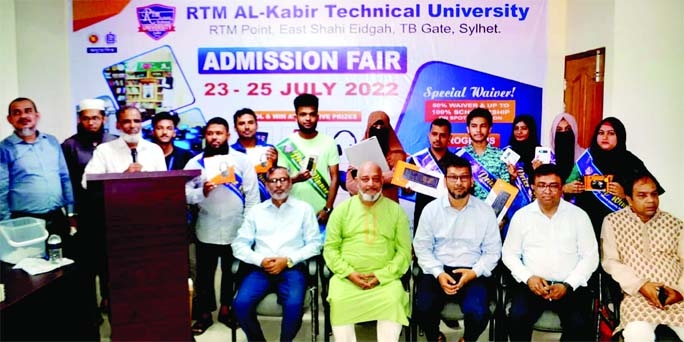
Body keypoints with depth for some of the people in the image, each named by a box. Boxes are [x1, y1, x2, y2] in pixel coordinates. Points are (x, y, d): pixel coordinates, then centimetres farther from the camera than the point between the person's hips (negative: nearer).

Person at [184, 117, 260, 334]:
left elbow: (252, 194, -2)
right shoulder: (195, 163, 3)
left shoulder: (242, 160, 0)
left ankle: (226, 309, 32)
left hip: (236, 230, 0)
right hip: (206, 230, 0)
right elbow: (184, 194, -3)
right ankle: (205, 313, 25)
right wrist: (201, 192, -21)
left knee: (231, 272, 14)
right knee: (205, 273, 9)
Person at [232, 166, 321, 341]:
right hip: (261, 268, 2)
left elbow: (314, 244, 3)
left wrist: (288, 260, -9)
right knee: (241, 304, -24)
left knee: (293, 305, -30)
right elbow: (239, 244, 9)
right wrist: (260, 260, -9)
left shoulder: (304, 209, 9)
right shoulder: (256, 211, 15)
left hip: (292, 268, -2)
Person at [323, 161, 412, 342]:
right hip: (346, 277, 1)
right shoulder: (342, 209, 9)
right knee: (338, 301, -27)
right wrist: (349, 273, -10)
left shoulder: (396, 210, 8)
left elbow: (404, 250, 3)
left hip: (385, 278, 0)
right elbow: (330, 247, 5)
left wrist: (382, 275, -10)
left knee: (393, 300, -29)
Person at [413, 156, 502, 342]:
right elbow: (422, 247, 2)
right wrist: (438, 273, -12)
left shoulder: (485, 211, 2)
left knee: (478, 313, -27)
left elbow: (492, 251, 4)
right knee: (422, 310, -25)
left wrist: (474, 273, -13)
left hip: (472, 273, 0)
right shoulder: (431, 209, 2)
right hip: (437, 272, 0)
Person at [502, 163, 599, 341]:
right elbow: (509, 254, 9)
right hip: (532, 284, 0)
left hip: (570, 285, 0)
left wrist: (568, 285, -10)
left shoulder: (578, 215, 5)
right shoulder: (521, 215, 6)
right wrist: (528, 277, -9)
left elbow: (590, 256, 3)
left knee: (580, 325, -26)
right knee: (518, 317, -27)